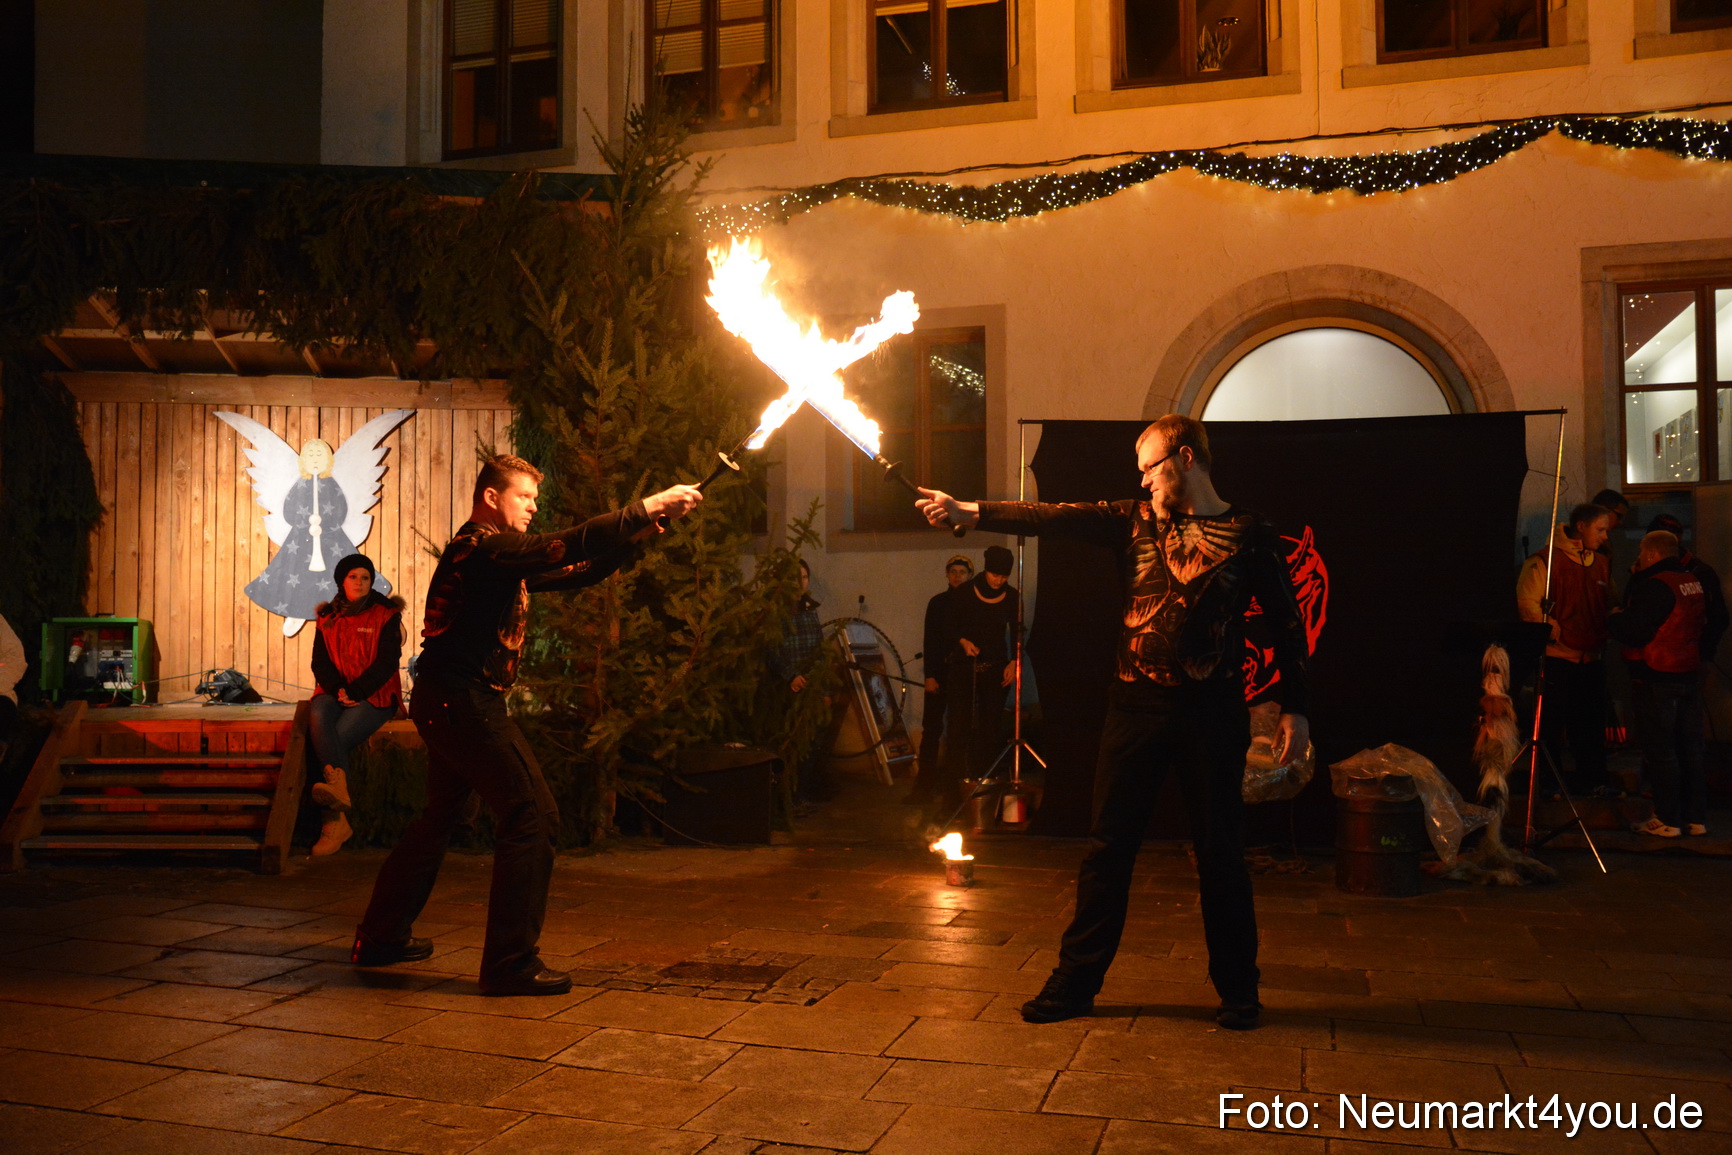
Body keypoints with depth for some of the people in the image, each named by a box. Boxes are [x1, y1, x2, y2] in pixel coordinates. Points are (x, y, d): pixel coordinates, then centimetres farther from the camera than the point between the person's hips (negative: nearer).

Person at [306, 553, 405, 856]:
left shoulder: (385, 615, 4)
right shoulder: (327, 618, 16)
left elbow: (387, 662, -5)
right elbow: (319, 662, 8)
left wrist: (354, 691, -15)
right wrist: (337, 690, -12)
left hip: (374, 696, -2)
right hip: (334, 692, 3)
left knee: (339, 737, -28)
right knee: (319, 716, -33)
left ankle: (335, 821, -32)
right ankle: (338, 787, -52)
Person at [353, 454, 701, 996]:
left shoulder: (496, 554, 18)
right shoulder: (483, 547, -14)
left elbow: (573, 573, 15)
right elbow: (565, 547, -26)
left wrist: (635, 535, 2)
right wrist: (646, 509, -25)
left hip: (447, 705, 11)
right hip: (465, 702, -11)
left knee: (441, 816, 22)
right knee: (532, 816, -10)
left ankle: (380, 937, 34)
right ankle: (510, 962, -7)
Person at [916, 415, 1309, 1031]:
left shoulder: (1250, 534, 0)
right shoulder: (1135, 520, 8)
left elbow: (1286, 623, 2)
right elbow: (1052, 518, 0)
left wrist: (1294, 708, -2)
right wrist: (966, 512, -7)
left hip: (1213, 710, -2)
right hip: (1137, 703, 3)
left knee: (1220, 852, 6)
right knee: (1108, 846, 6)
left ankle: (1237, 990, 23)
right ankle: (1075, 981, 16)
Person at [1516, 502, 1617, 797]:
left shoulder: (1601, 564, 13)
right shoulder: (1546, 560, -9)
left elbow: (1607, 607, 24)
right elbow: (1527, 602, -15)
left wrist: (1603, 635, 9)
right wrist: (1554, 632, -17)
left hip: (1592, 658, 6)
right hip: (1557, 658, -6)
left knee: (1590, 723, 13)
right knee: (1551, 722, 2)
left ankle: (1592, 779, 24)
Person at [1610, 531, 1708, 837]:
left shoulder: (1654, 586, -18)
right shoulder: (1694, 583, 8)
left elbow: (1635, 633, -22)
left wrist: (1615, 618, 0)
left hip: (1657, 681, -8)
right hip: (1689, 676, 8)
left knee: (1660, 751, -1)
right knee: (1689, 749, 13)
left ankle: (1668, 820, 2)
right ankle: (1696, 817, 18)